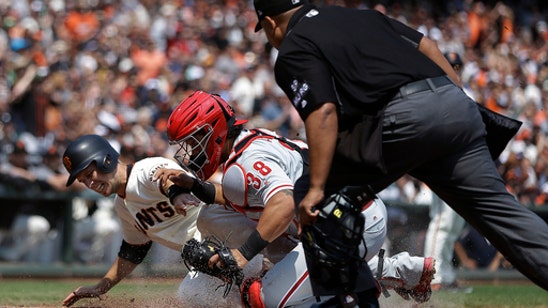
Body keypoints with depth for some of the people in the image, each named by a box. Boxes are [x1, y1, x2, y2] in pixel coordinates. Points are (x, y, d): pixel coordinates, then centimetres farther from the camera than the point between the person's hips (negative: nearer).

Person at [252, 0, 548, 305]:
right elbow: (426, 45, 24)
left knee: (315, 201, 8)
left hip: (404, 118, -7)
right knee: (495, 205, 6)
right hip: (458, 106, 7)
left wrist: (316, 188, -11)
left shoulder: (293, 52, 8)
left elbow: (323, 112, -7)